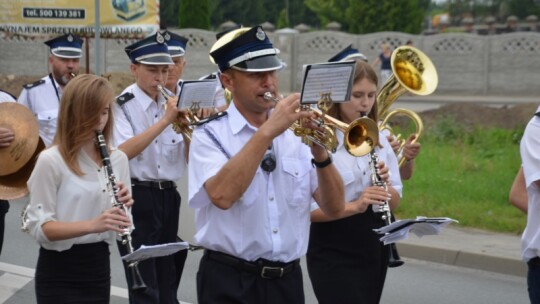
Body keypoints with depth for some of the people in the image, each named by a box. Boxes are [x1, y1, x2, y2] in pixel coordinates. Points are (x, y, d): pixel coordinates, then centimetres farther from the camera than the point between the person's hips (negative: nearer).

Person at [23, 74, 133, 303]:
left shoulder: (117, 159, 5)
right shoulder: (51, 161, -12)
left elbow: (121, 224, 11)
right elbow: (39, 227, -16)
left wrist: (124, 207, -11)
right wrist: (92, 224, -28)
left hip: (98, 266, 6)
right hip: (59, 273, -6)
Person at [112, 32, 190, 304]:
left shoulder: (171, 104, 9)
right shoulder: (122, 105, -8)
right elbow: (124, 151, -23)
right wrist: (165, 120, -25)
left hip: (168, 197, 6)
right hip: (136, 198, -6)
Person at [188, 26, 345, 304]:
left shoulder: (296, 134, 6)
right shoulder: (210, 135, -5)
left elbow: (334, 209, 2)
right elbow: (222, 195, -23)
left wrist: (320, 153, -13)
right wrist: (267, 132, -24)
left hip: (288, 280, 4)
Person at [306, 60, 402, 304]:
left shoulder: (378, 138, 7)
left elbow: (395, 202, 10)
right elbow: (306, 208, -17)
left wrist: (384, 185, -11)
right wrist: (354, 206, -30)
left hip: (373, 248, 6)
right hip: (333, 254, -6)